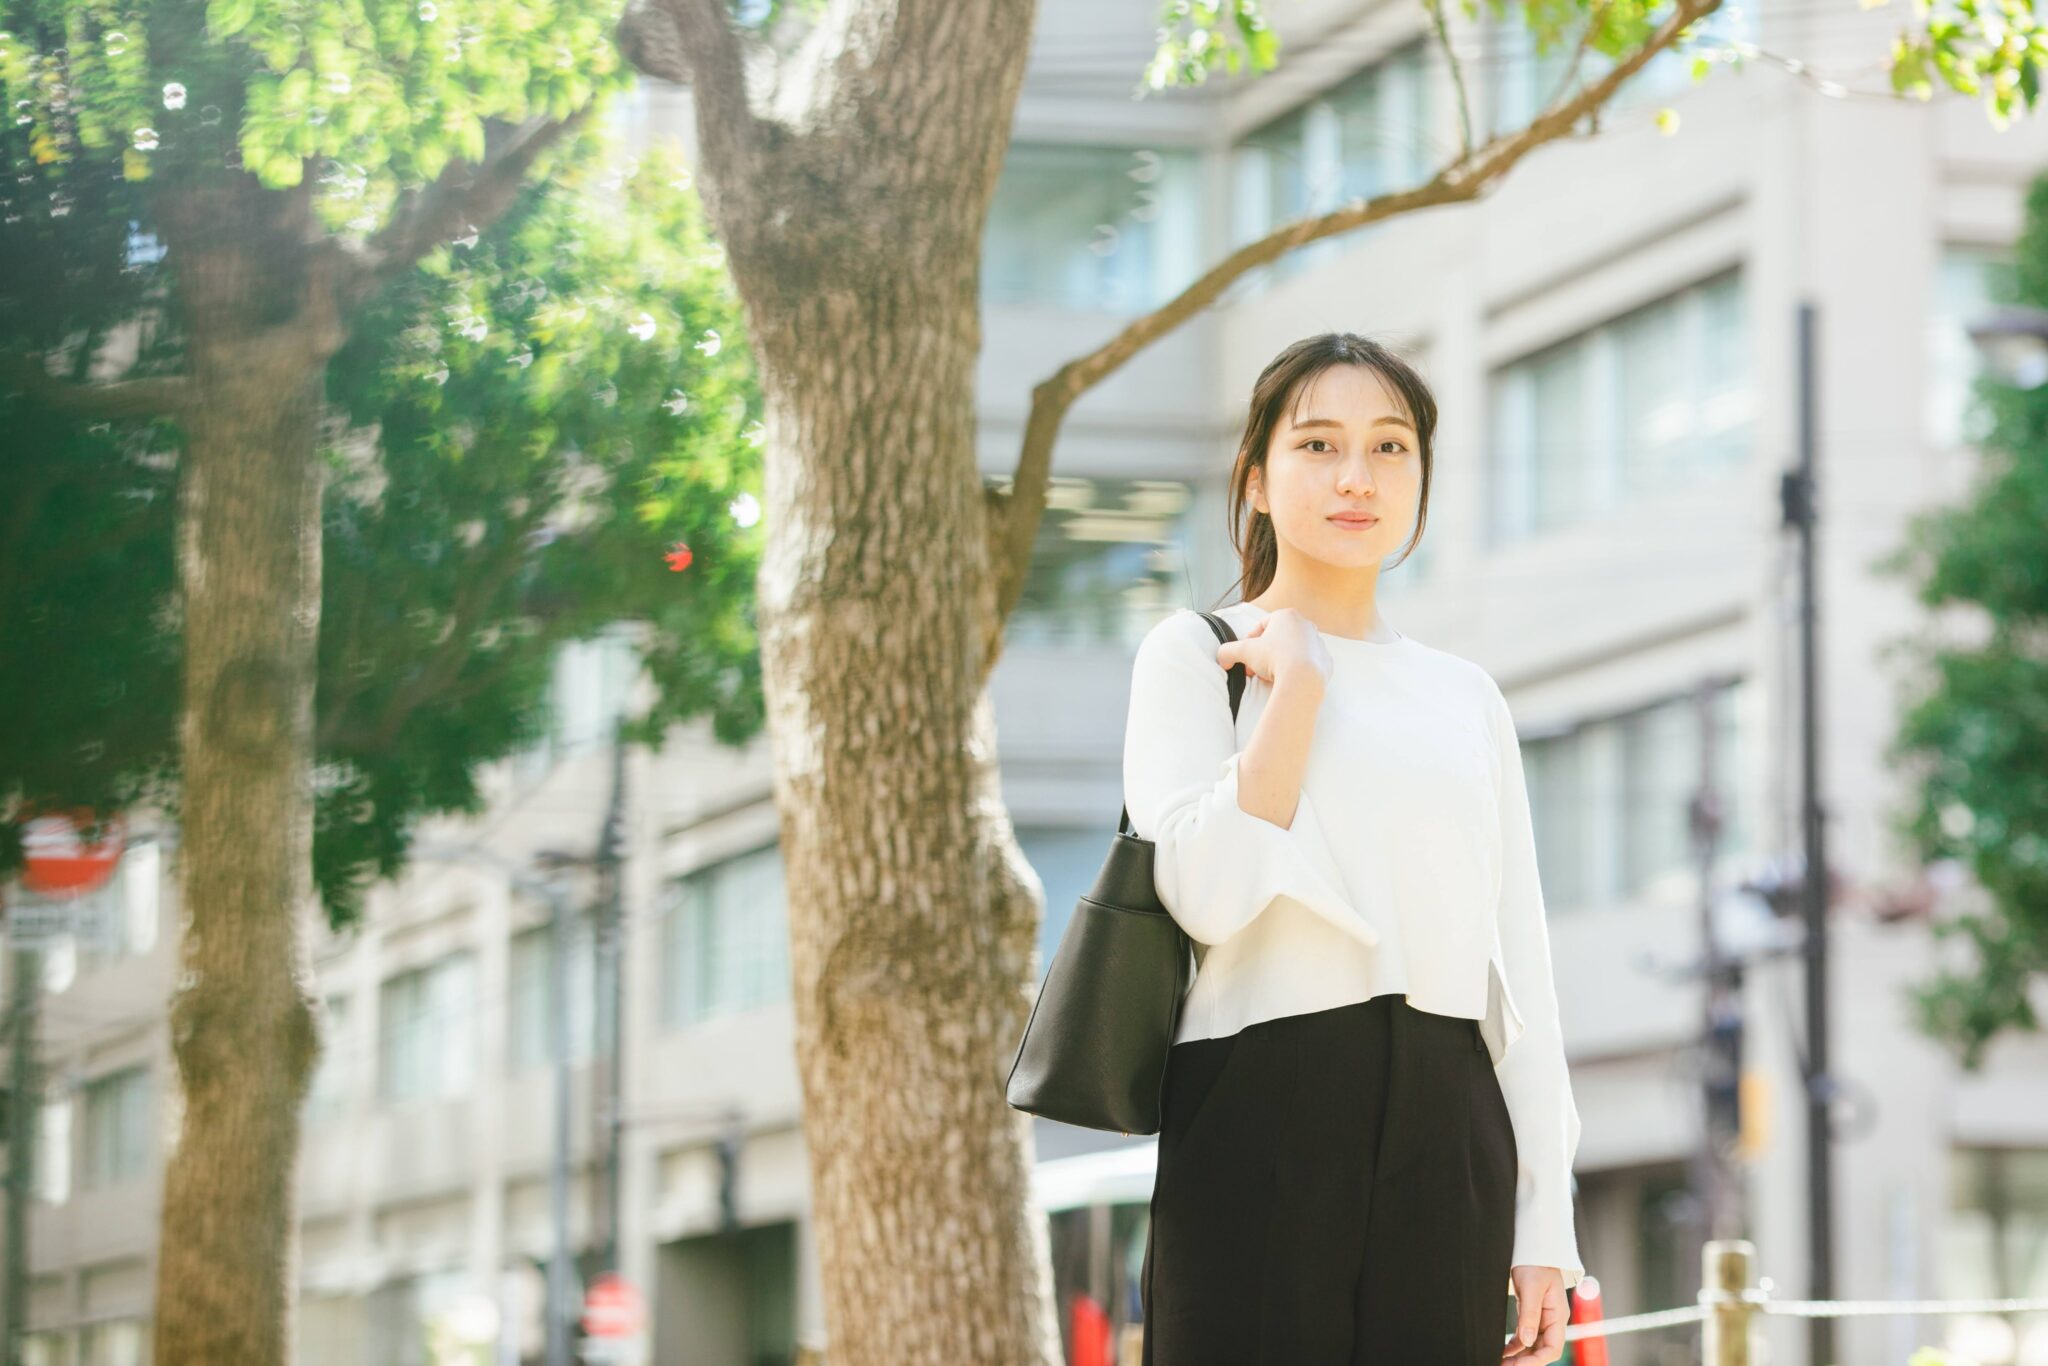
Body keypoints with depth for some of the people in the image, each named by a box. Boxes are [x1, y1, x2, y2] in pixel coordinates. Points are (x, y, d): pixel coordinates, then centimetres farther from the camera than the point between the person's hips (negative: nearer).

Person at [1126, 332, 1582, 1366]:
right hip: (1266, 1114, -4)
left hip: (1444, 1124, 4)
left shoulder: (1465, 696, 17)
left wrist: (1543, 1218, 7)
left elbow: (1519, 966, 14)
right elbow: (1211, 892, -13)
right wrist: (1297, 683, -8)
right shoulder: (1194, 654, 4)